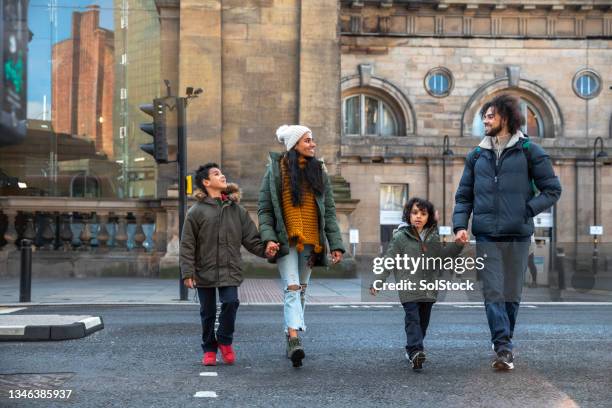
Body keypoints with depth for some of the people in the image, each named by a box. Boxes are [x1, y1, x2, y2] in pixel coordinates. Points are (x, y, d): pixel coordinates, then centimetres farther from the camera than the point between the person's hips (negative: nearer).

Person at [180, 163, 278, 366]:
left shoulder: (237, 209, 8)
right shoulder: (196, 212, -2)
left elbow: (250, 237, 6)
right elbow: (187, 246, -3)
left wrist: (264, 249, -12)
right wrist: (187, 273, -9)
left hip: (230, 270, 1)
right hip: (204, 271, -1)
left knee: (231, 303, -14)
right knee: (208, 311, 6)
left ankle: (225, 341, 10)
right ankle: (209, 349, 23)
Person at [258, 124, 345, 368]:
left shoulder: (319, 171, 10)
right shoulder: (275, 169, 0)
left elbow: (329, 211, 9)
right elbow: (264, 208, -2)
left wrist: (336, 244, 2)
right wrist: (269, 238, -16)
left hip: (310, 241, 4)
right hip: (285, 240, -4)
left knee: (301, 291, 9)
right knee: (292, 288, -16)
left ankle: (290, 340, 18)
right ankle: (295, 340, -27)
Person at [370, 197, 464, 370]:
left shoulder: (433, 236, 10)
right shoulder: (401, 236, -4)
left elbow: (442, 255, 18)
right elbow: (389, 261, -3)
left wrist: (458, 245, 4)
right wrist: (377, 282, -6)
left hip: (429, 288, 5)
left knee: (424, 320, 10)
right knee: (412, 317, -15)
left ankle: (413, 349, 25)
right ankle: (415, 351, -23)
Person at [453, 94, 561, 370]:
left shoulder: (528, 151, 2)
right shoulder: (477, 156, 11)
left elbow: (552, 189, 2)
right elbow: (464, 195, 12)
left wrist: (527, 211, -10)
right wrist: (460, 225, -3)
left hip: (517, 235, -1)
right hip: (486, 236, 2)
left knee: (511, 293, 8)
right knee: (493, 293, -7)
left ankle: (504, 342, 24)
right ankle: (504, 348, -9)